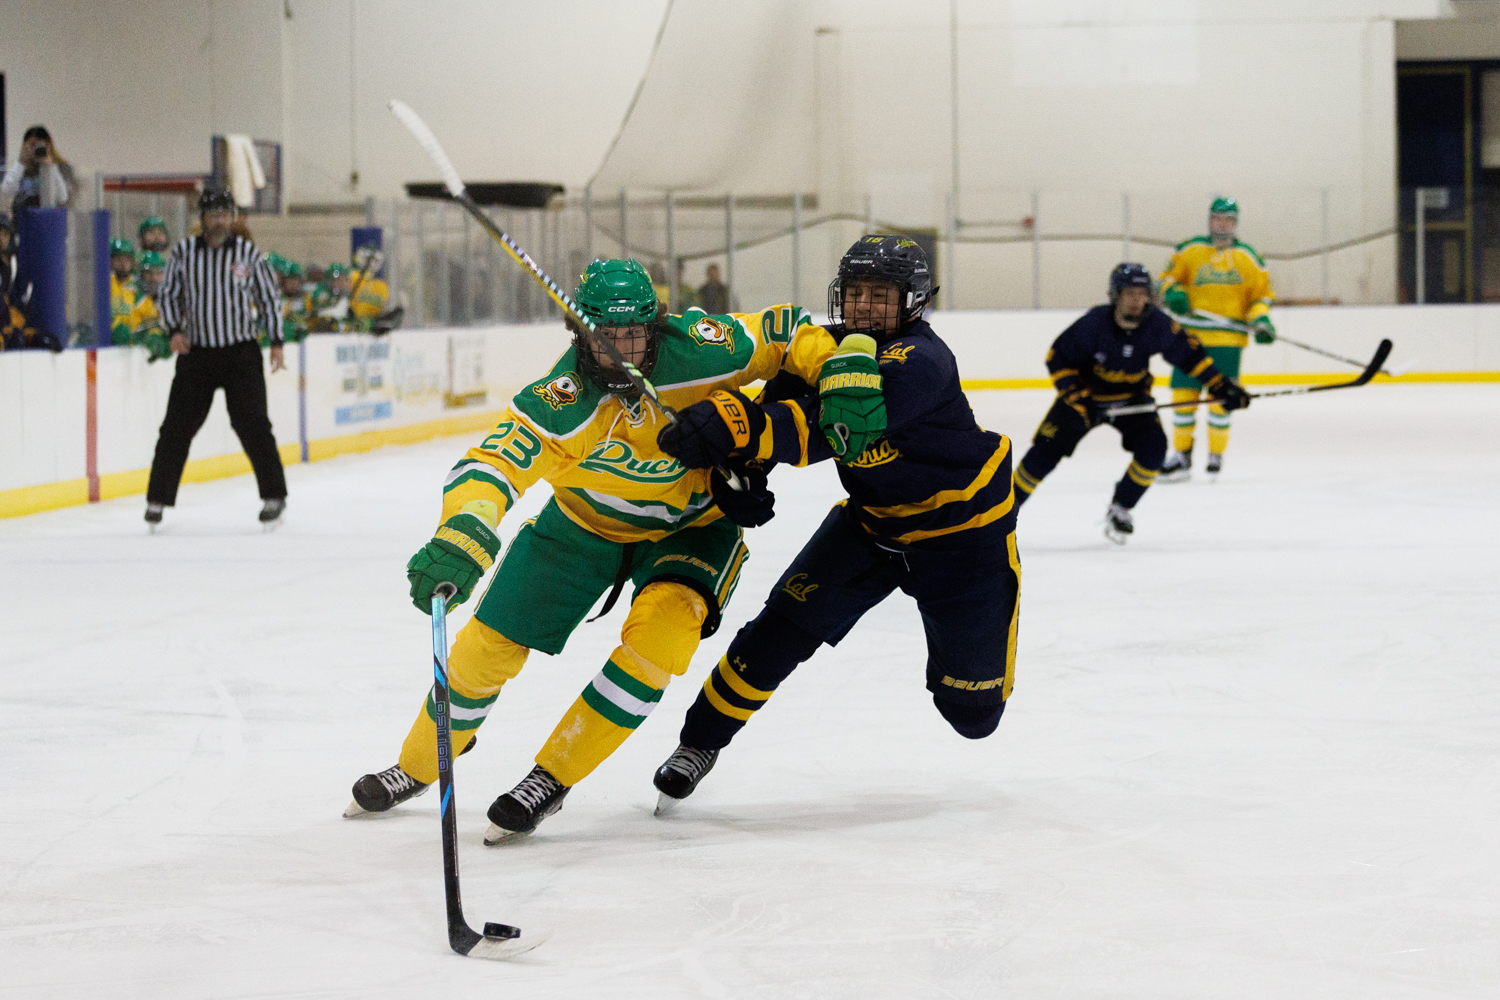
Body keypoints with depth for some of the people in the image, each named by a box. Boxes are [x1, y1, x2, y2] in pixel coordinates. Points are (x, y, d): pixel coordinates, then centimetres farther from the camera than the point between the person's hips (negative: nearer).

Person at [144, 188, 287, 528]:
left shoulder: (248, 253, 1)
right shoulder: (184, 252, 2)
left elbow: (270, 298, 7)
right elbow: (167, 295, 9)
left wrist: (276, 342, 1)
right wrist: (174, 330, -7)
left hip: (241, 352, -1)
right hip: (195, 352, 1)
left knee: (251, 423, -7)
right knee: (176, 426, 0)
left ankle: (274, 495, 5)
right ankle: (157, 499, 8)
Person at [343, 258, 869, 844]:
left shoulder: (697, 350, -30)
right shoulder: (562, 400, -34)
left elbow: (783, 332, -15)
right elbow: (490, 464, -43)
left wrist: (839, 377, -32)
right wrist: (461, 539, -62)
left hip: (687, 525, 0)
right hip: (585, 522, 0)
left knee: (661, 627, -29)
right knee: (489, 643, 3)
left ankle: (554, 777, -12)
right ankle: (418, 767, 33)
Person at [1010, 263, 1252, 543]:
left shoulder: (1158, 325, -21)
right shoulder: (1093, 323, -29)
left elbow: (1188, 353, -6)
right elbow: (1058, 357, -18)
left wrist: (1221, 386, -10)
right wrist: (1075, 394, -27)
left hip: (1132, 397, 2)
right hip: (1087, 394, -2)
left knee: (1153, 446, -20)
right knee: (1047, 449, -12)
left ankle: (1120, 509, 2)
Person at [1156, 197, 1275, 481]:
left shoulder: (1248, 258, 7)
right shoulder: (1190, 250, 6)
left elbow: (1261, 294, 11)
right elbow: (1168, 276, 13)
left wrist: (1261, 320, -6)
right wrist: (1173, 293, -9)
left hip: (1227, 340, -1)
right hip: (1190, 336, 1)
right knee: (1184, 395, 0)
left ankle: (1216, 455, 14)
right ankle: (1181, 456, 12)